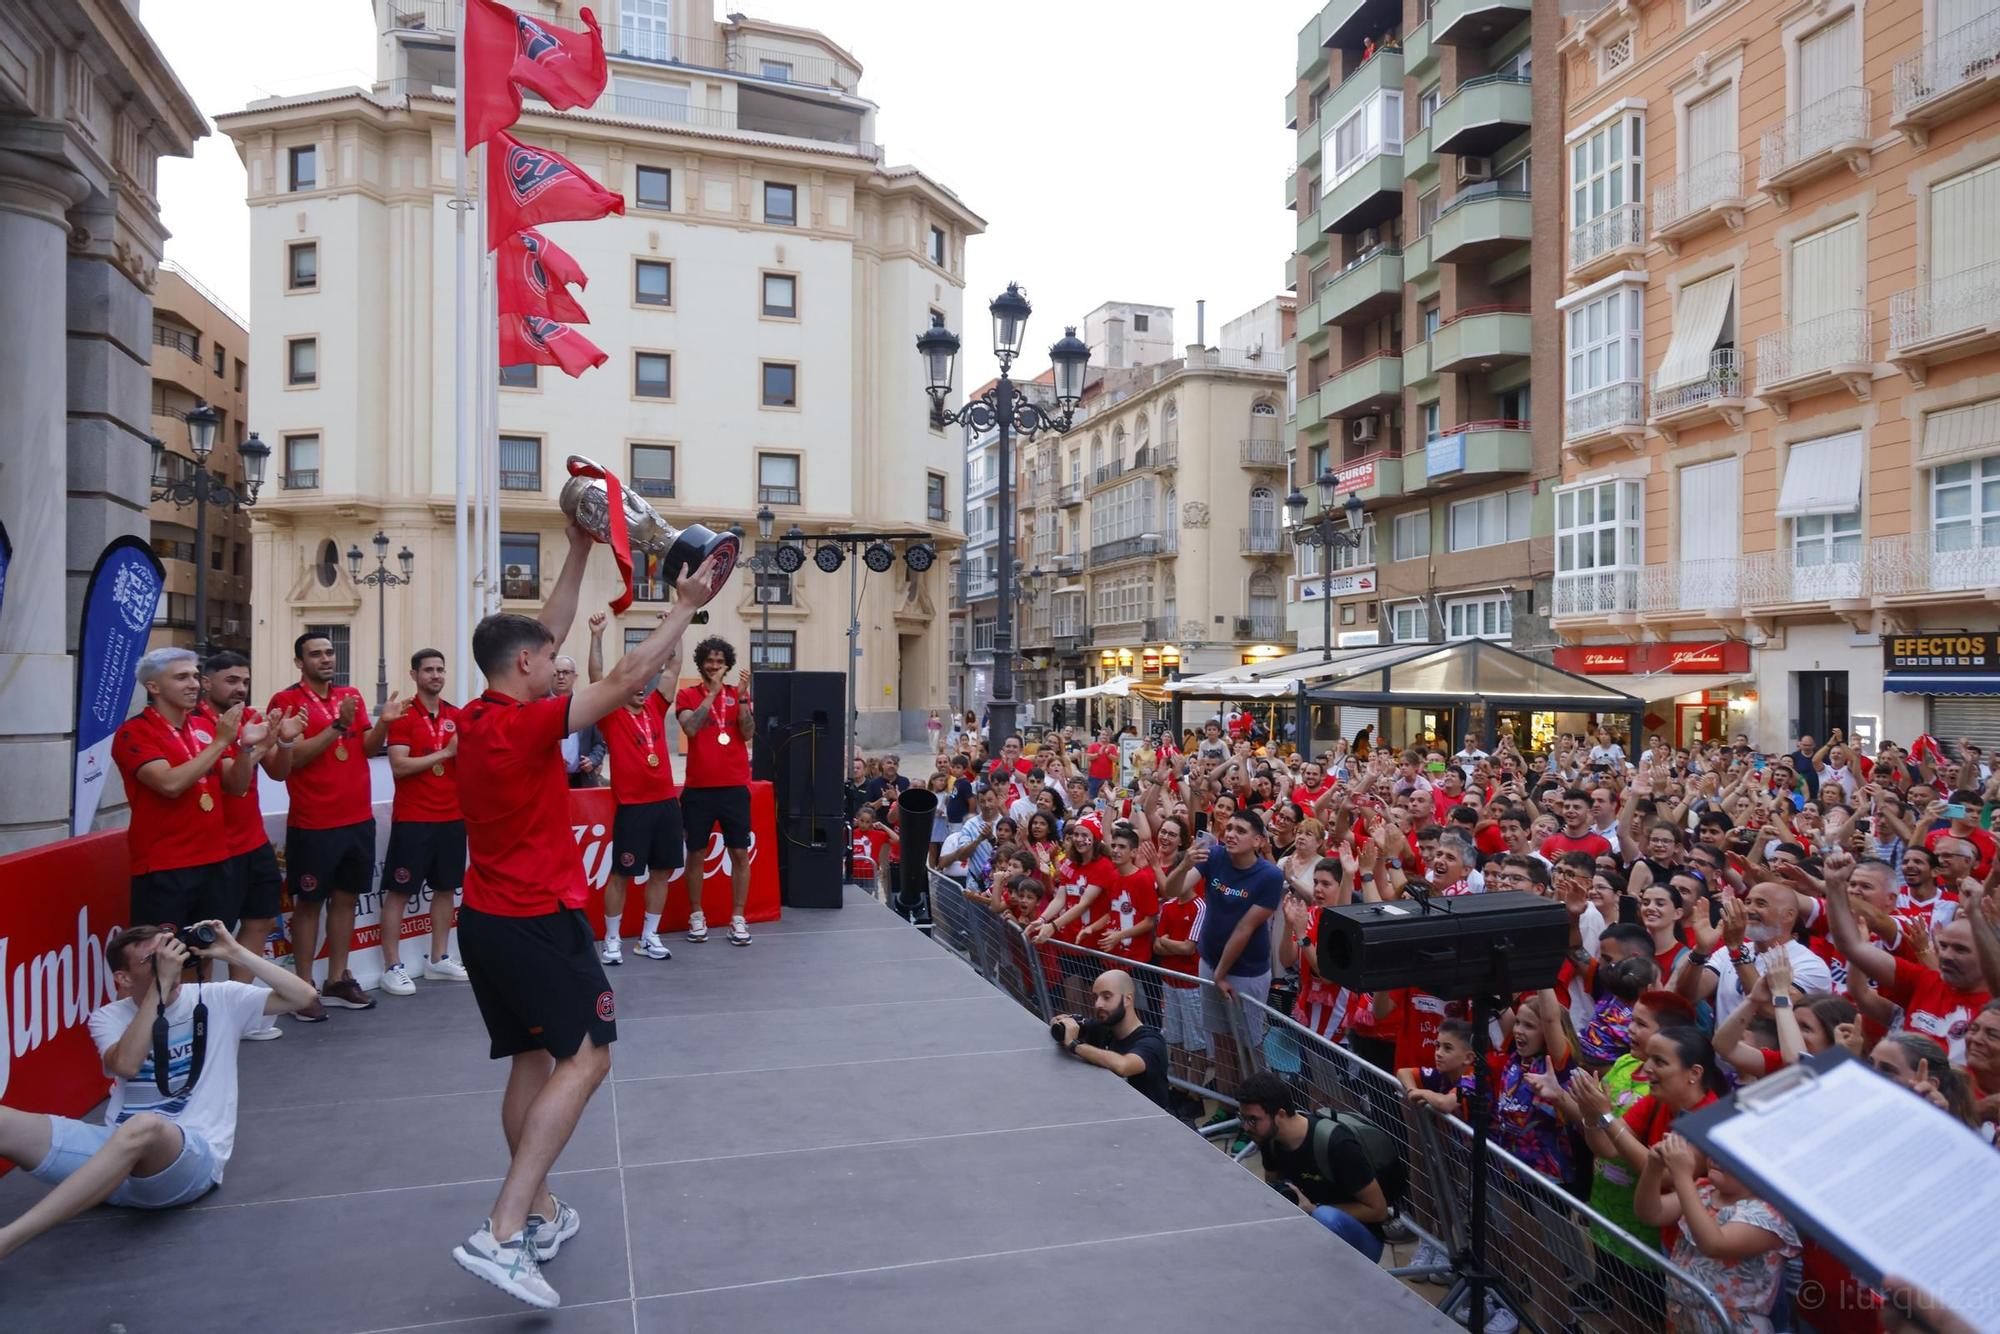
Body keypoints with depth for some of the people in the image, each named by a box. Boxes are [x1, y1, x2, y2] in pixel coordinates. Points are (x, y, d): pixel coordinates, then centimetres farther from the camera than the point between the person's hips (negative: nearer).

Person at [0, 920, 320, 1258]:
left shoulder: (218, 1000, 6)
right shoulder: (108, 1017, 9)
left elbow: (303, 996, -3)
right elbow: (126, 1065, -13)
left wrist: (234, 953, -7)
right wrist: (161, 984, -16)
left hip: (192, 1157, -3)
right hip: (120, 1148, 3)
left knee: (144, 1127, -39)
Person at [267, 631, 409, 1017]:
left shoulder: (351, 695, 10)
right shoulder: (285, 701, -7)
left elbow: (368, 747, 6)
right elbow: (294, 757, -16)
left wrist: (384, 722, -12)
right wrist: (338, 725, -23)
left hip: (359, 818, 6)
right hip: (313, 823, -6)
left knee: (346, 897, 11)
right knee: (309, 902, 2)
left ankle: (338, 980, 21)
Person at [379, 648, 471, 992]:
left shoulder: (457, 716, 8)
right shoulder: (403, 715, -7)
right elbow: (399, 766, -16)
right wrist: (445, 752, -16)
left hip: (452, 817, 6)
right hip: (412, 819, -5)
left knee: (446, 887, 11)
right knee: (399, 891, 0)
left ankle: (439, 959, 22)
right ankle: (392, 967, 6)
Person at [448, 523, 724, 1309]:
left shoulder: (475, 719, 6)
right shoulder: (525, 723, -18)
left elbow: (545, 634, 14)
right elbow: (627, 677, -19)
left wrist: (579, 552, 14)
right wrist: (685, 607, -11)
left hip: (486, 918, 9)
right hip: (538, 921, -9)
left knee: (533, 1061, 16)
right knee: (585, 1059, -4)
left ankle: (541, 1215, 25)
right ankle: (502, 1235, -9)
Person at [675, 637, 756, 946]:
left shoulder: (738, 693, 8)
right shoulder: (688, 695, 4)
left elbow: (747, 733, -5)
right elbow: (690, 728, -15)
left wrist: (741, 696, -17)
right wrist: (713, 692, -17)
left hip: (734, 787, 1)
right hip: (698, 788, -1)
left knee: (740, 853, 0)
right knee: (697, 854, 5)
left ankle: (738, 919, 7)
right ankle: (696, 917, 17)